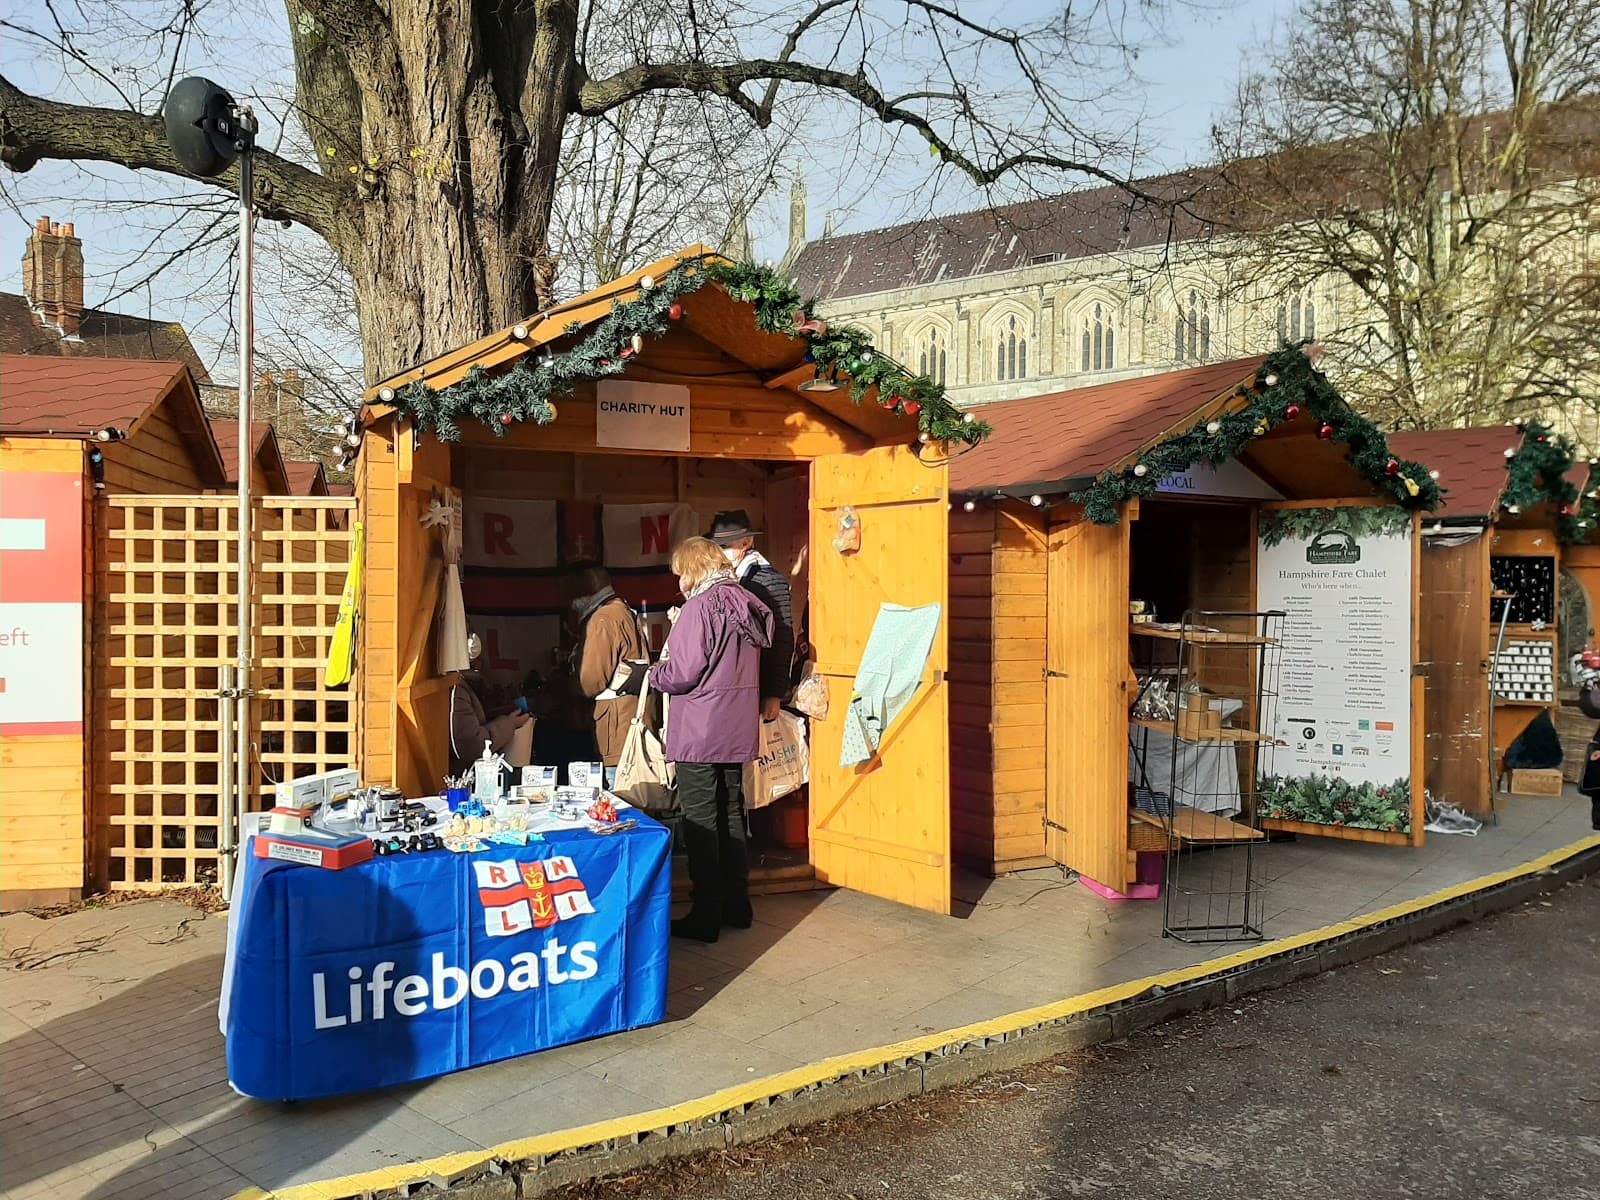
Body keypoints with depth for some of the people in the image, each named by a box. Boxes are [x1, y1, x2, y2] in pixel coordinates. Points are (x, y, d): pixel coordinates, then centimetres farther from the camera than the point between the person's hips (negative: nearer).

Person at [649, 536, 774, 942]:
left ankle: (706, 916, 6)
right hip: (739, 732, 8)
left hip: (701, 736, -8)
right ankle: (736, 905, 25)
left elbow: (682, 674, -19)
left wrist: (654, 673, 1)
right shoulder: (746, 604, 9)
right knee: (731, 817, 17)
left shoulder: (699, 608, -16)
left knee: (701, 824, 0)